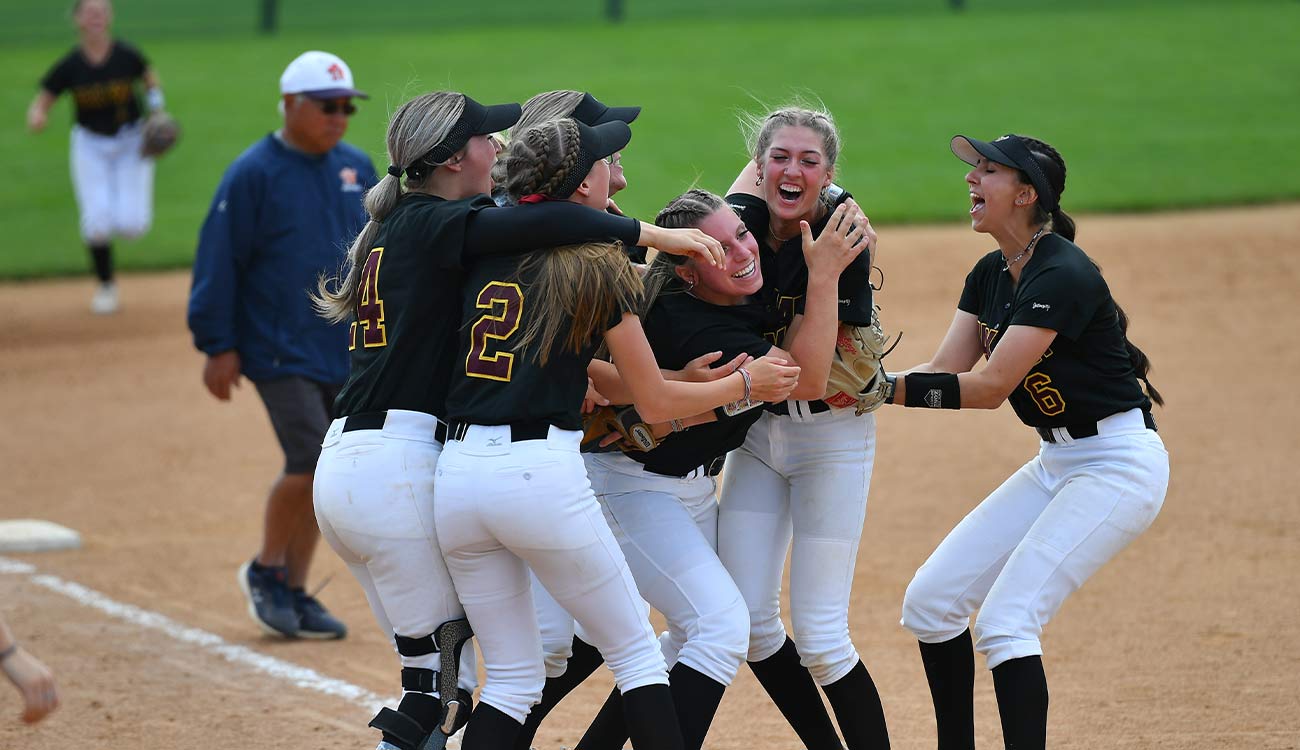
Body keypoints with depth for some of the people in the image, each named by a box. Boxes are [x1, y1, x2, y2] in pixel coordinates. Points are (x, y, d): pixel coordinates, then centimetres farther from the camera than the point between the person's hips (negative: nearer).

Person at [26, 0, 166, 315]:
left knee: (131, 224, -13)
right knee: (97, 221, -10)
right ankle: (105, 285, 14)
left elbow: (150, 79, 9)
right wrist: (36, 119, -30)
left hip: (132, 143, 0)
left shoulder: (127, 56, -12)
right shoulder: (69, 66, -13)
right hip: (90, 144, 0)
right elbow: (41, 103, -8)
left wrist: (157, 112, -5)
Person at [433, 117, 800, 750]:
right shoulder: (599, 268, -1)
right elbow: (654, 403, 3)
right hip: (543, 474, -5)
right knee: (636, 654, 9)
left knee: (512, 674, 14)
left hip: (457, 476, 5)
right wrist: (745, 383, 17)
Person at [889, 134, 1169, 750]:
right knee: (929, 601, 3)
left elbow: (991, 387, -25)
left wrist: (886, 388, -27)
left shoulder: (1063, 275, -21)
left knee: (1004, 619, -20)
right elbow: (944, 370, 0)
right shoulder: (990, 276, 7)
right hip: (1055, 463, 9)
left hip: (1119, 463, -9)